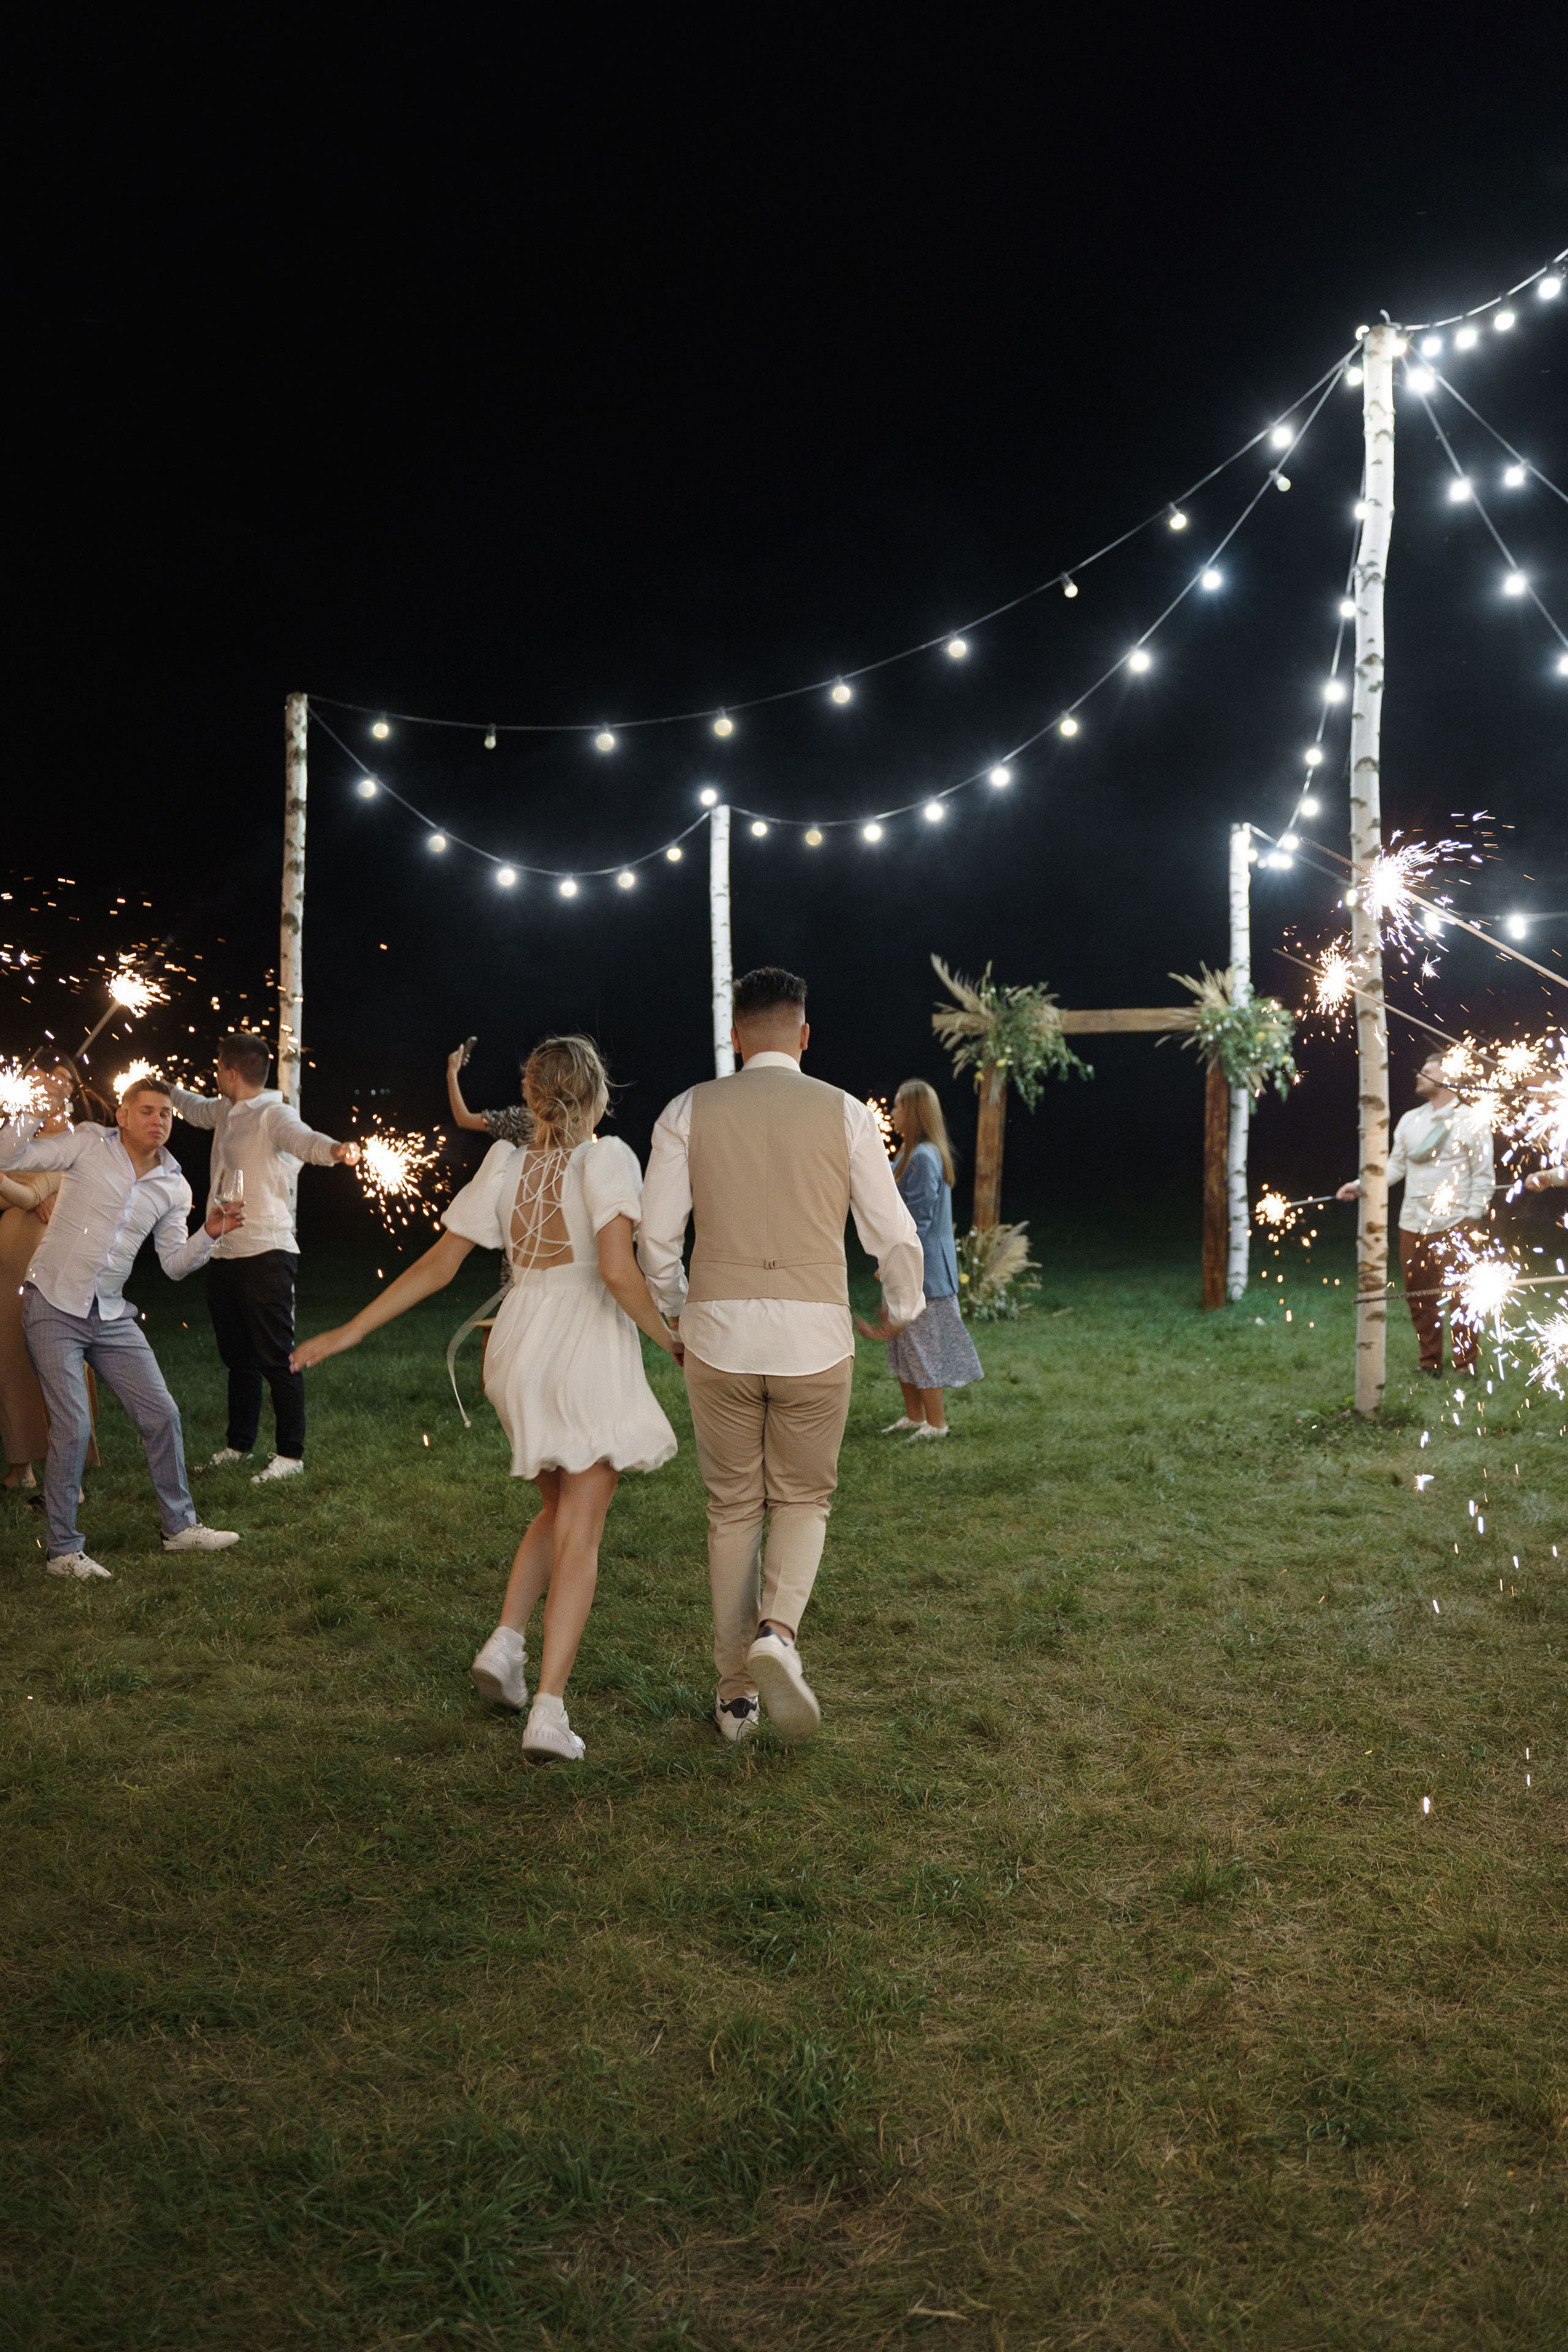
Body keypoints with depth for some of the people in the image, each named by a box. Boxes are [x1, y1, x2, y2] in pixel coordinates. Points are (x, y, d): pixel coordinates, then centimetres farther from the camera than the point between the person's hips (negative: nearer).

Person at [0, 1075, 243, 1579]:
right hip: (54, 1308, -5)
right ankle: (63, 1551, 3)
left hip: (111, 1316, 5)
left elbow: (174, 1265, 9)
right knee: (74, 1425, -10)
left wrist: (209, 1235, -8)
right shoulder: (89, 1146, -6)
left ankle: (180, 1527, 21)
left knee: (162, 1415, 5)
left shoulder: (174, 1187, 5)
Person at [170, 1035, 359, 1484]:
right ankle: (238, 1444, 32)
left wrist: (334, 1149, -57)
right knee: (238, 1357, 20)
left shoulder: (274, 1115, -13)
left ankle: (291, 1454, 2)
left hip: (266, 1254, -9)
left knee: (276, 1359, -5)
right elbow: (194, 1107, 38)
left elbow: (302, 1138, -35)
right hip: (224, 1255, 9)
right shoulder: (225, 1112, 13)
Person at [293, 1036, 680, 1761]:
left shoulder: (505, 1163, 3)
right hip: (591, 1354, -5)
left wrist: (351, 1331, 8)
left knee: (559, 1509, 25)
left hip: (521, 1349, 5)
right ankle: (549, 1711, -6)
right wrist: (670, 1341, -9)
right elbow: (617, 1270, -23)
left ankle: (506, 1642, 10)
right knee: (579, 1534, 1)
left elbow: (438, 1265, 2)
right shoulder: (606, 1157, -11)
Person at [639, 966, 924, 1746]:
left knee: (733, 1509, 14)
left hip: (719, 1330, 1)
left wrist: (676, 1309, 22)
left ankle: (735, 1693, 20)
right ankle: (777, 1631, -11)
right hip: (815, 1333, -1)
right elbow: (892, 1233, 4)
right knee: (803, 1499, 16)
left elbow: (656, 1235, 3)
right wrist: (902, 1306, 24)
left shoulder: (689, 1111, 3)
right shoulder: (844, 1113, 1)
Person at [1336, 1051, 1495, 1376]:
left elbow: (1483, 1176, -2)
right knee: (1418, 1297, 6)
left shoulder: (1472, 1121, -1)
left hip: (1452, 1226, -5)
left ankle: (1465, 1366, 6)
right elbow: (1395, 1166, 14)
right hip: (1413, 1224, 5)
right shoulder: (1410, 1121, 14)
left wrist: (1472, 1219, -9)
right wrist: (1360, 1185, 1)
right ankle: (1430, 1364, 18)